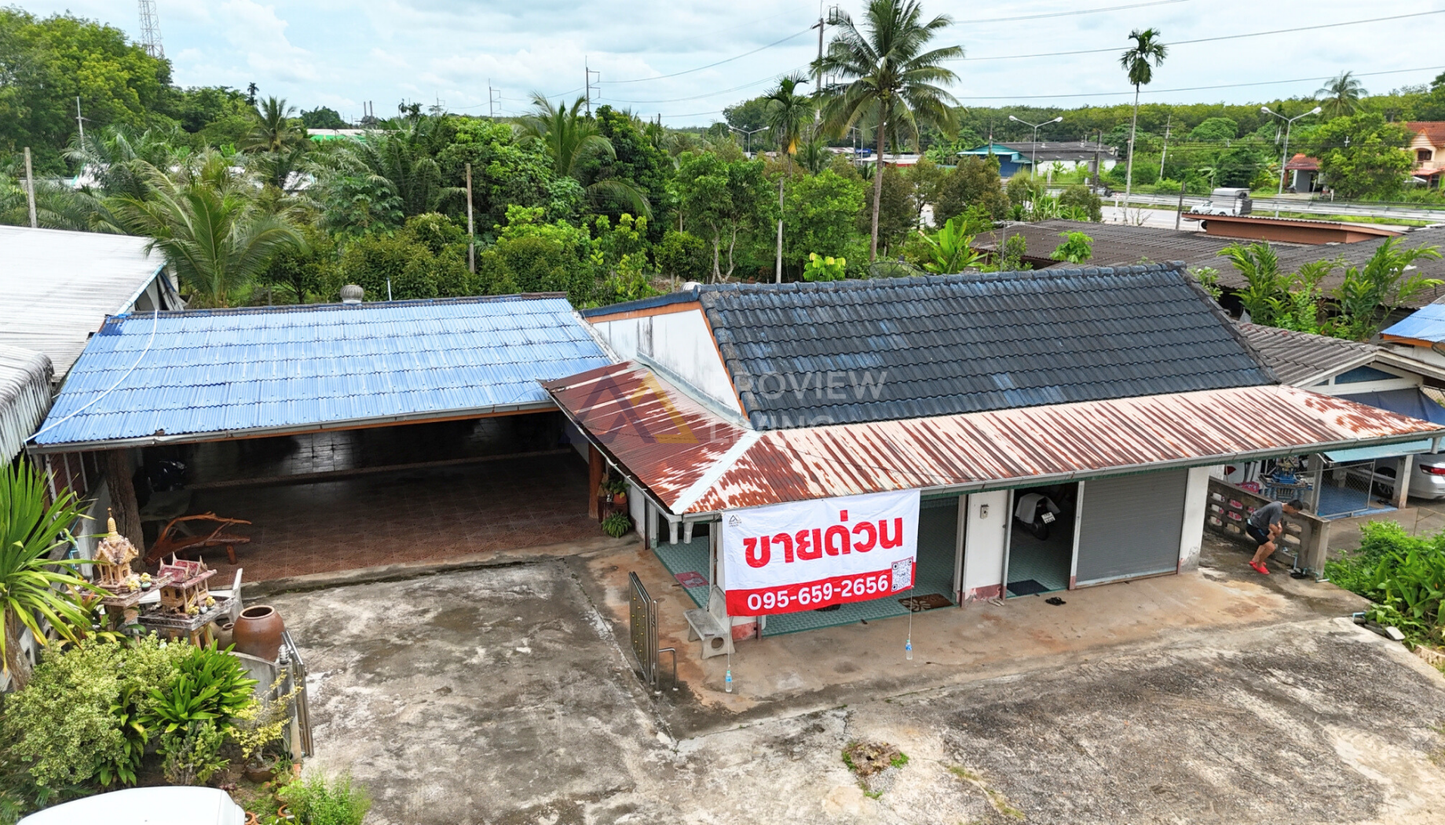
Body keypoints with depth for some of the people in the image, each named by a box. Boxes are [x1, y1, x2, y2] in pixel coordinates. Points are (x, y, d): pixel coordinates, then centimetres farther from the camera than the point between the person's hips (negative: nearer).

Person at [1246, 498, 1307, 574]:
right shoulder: (1278, 510, -26)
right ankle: (1259, 565, 11)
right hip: (1253, 527, -11)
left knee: (1271, 538, 30)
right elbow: (1271, 526, -33)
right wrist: (1278, 532, -11)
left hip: (1255, 523, 11)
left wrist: (1279, 525, 2)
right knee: (1271, 547, -13)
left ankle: (1255, 560, 34)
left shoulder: (1279, 504, 4)